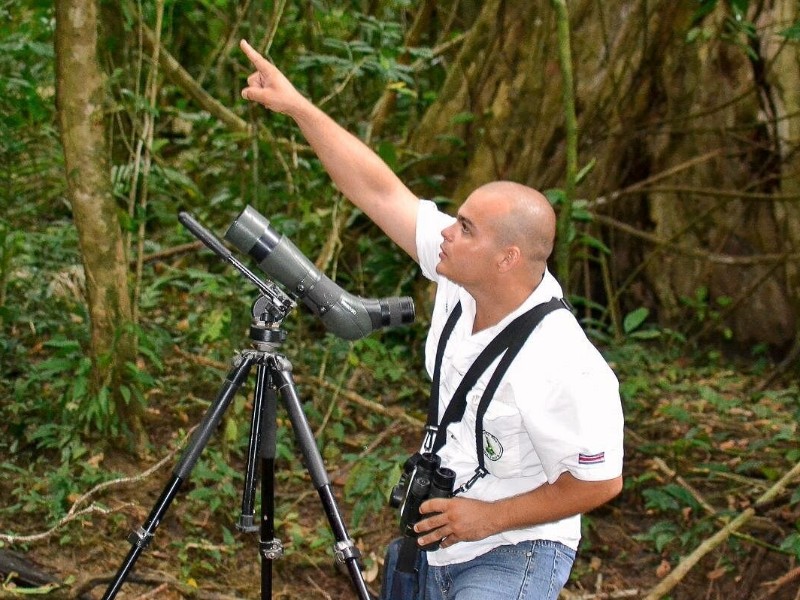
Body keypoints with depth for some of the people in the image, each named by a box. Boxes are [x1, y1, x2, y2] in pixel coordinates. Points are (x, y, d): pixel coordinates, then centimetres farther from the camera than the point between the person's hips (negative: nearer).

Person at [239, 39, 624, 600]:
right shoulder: (461, 280, -9)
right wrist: (296, 106, -4)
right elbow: (378, 190, -4)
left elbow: (600, 481, -18)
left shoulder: (566, 368, -28)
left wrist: (492, 517, -17)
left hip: (514, 555, -7)